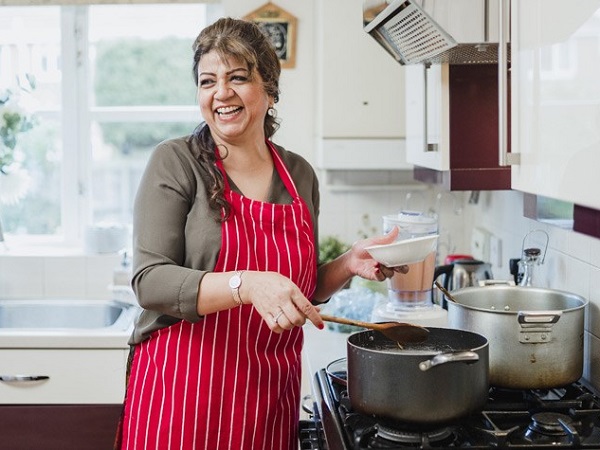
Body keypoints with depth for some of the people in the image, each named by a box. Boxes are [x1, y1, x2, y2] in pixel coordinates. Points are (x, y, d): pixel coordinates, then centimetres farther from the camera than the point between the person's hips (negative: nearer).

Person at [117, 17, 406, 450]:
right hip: (184, 392, -4)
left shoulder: (300, 175, 6)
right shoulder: (177, 163, -7)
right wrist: (246, 285, -28)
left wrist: (349, 264, -1)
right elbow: (150, 282, -16)